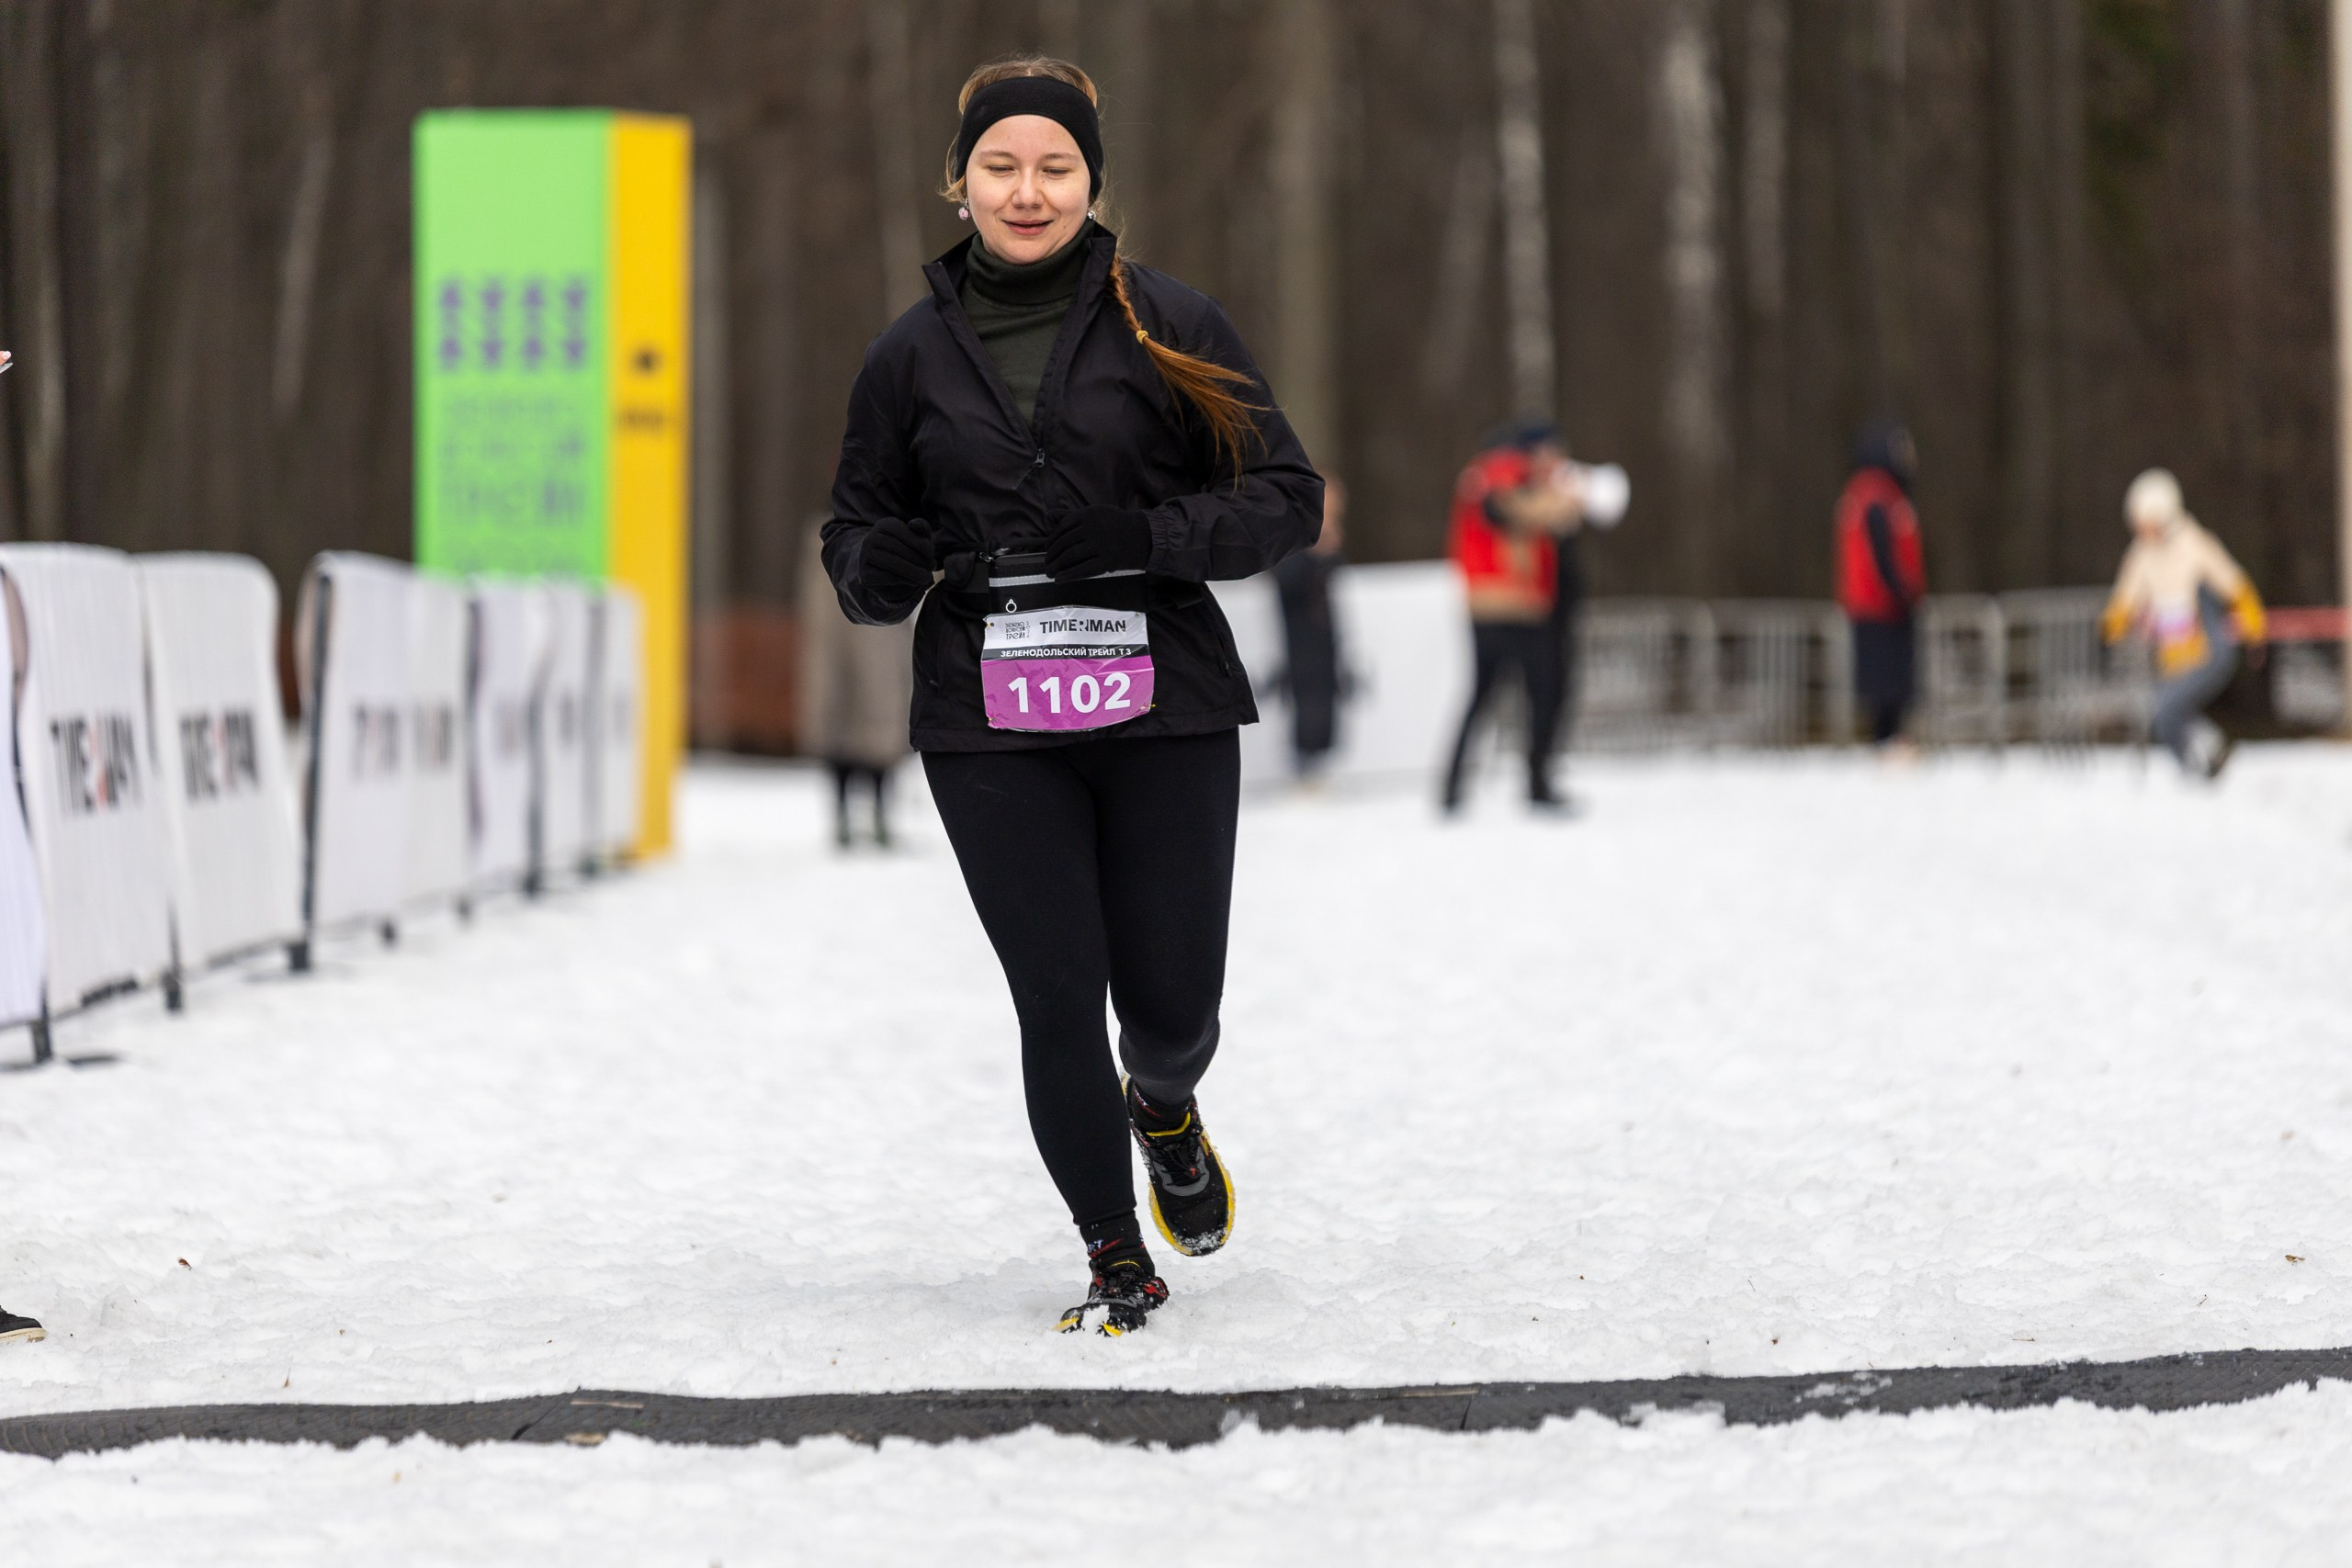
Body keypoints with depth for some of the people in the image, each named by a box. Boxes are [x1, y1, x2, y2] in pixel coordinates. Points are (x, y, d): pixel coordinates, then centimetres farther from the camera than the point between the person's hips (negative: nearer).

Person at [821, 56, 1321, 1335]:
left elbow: (1289, 496, 0)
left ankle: (1163, 1111, 38)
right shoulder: (912, 356, 7)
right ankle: (1117, 1261, 14)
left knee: (1171, 1006, 0)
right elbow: (856, 527, 14)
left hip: (1163, 710, -1)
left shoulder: (1169, 327, 0)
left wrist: (1143, 536, -16)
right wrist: (882, 569, -11)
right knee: (1058, 1000, -4)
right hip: (991, 729, 1)